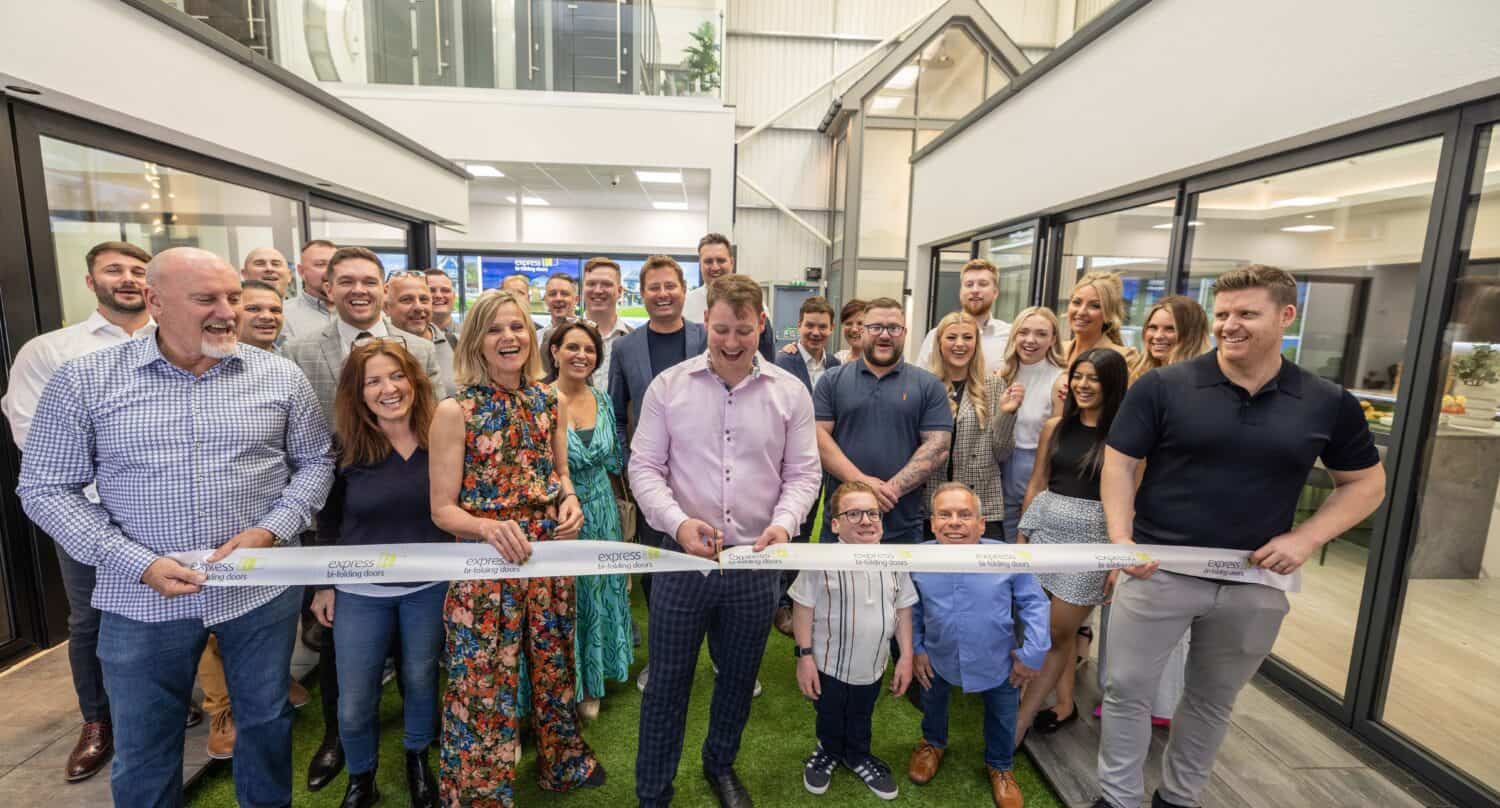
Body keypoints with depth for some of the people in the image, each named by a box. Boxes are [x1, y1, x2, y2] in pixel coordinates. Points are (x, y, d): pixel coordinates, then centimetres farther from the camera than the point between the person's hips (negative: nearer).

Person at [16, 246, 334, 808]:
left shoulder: (279, 377, -3)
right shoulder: (84, 381, -5)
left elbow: (313, 463, 3)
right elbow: (46, 488, -2)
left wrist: (270, 531, -13)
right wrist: (138, 563, -14)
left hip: (263, 589, 1)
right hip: (142, 600, 0)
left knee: (266, 723, 18)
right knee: (143, 755, 18)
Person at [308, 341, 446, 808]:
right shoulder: (344, 447, -11)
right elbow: (327, 523, 0)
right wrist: (323, 584, 3)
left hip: (429, 586, 1)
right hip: (360, 590, 0)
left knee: (420, 680, 18)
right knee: (354, 700, 10)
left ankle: (418, 761, 45)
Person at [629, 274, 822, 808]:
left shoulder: (790, 393, -2)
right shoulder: (668, 386, -5)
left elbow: (802, 473, 1)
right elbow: (644, 467, -4)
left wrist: (784, 523, -16)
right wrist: (678, 522, -20)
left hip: (757, 562, 2)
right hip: (683, 559, -1)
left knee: (739, 677, 21)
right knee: (667, 682, 12)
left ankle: (720, 765, 49)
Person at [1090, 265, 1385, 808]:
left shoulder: (1329, 404, 0)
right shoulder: (1161, 387, -8)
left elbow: (1366, 483, 9)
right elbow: (1119, 464, -6)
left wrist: (1306, 539, -7)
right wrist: (1121, 539, -18)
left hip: (1256, 582, 3)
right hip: (1158, 570, -2)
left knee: (1213, 700, 20)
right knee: (1126, 690, 5)